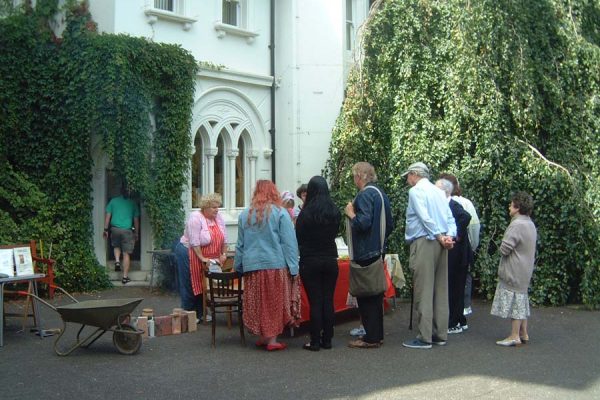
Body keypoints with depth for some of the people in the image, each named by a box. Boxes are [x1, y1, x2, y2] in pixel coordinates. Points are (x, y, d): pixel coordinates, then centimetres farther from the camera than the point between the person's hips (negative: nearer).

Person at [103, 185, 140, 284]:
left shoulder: (113, 201, 4)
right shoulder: (133, 203, 3)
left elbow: (108, 216, 3)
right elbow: (136, 220, 7)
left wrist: (106, 229, 10)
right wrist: (136, 233, 16)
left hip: (115, 229, 1)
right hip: (127, 231, -1)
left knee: (116, 246, 30)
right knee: (126, 253, 4)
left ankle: (117, 261, 4)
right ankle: (125, 277, 4)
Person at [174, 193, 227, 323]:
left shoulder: (218, 218, 0)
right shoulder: (195, 218, -21)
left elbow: (224, 239, 7)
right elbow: (194, 242, -24)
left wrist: (224, 254, 1)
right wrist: (202, 258, -23)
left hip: (208, 258, 7)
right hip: (189, 253, -7)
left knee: (203, 284, 9)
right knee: (190, 285, -1)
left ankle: (200, 313, 18)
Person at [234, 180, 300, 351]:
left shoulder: (245, 215, 8)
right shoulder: (280, 213, -5)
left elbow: (240, 244, 14)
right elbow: (289, 243, -7)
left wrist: (239, 266, 20)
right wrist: (293, 267, -6)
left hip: (252, 266, 4)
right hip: (276, 265, -3)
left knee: (258, 303, 12)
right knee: (275, 303, 3)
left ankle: (262, 336, 17)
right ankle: (272, 339, 3)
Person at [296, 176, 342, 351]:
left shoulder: (306, 213, -12)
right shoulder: (335, 212, 1)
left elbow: (298, 238, -5)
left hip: (310, 261, -4)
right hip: (330, 259, 4)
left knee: (315, 302, 0)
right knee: (328, 300, 8)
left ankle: (315, 341, 3)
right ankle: (327, 339, 12)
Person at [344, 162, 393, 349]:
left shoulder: (365, 195, -16)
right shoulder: (381, 194, 13)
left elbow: (363, 222, -26)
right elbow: (390, 225, 17)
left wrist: (351, 214, -10)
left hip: (365, 254, -9)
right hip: (379, 251, 9)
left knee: (365, 296, -3)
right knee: (376, 294, 15)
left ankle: (371, 338, 0)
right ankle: (377, 334, 22)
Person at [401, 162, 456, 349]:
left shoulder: (415, 191, -6)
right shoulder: (439, 192, 17)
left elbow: (425, 218, -16)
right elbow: (450, 218, 8)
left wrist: (440, 237, -11)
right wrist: (449, 236, -4)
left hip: (424, 242, -8)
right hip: (440, 244, 8)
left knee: (423, 291, -5)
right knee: (440, 290, 10)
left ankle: (424, 337, -4)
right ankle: (440, 334, 15)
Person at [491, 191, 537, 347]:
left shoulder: (517, 225, -21)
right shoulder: (531, 224, 9)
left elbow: (504, 248, -21)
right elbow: (532, 249, 18)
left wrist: (503, 250, 0)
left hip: (513, 271, -9)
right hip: (526, 269, 9)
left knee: (513, 300, -4)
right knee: (521, 300, 15)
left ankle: (515, 336, -1)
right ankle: (523, 333, 21)